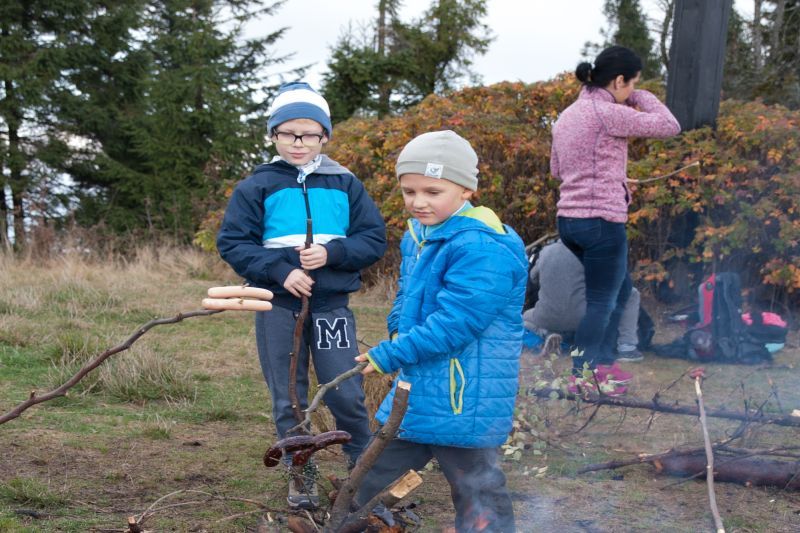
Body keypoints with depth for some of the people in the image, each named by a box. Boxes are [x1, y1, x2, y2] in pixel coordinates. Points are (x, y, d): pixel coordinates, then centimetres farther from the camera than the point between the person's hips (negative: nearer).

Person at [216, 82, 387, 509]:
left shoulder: (345, 185, 5)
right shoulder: (258, 186, 0)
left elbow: (374, 240, 3)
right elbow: (232, 243, -4)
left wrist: (331, 253, -15)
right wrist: (280, 270, -16)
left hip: (331, 305, 0)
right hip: (278, 307, 0)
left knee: (346, 394, -1)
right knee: (288, 399, 8)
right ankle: (301, 475, 25)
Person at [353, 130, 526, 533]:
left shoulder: (482, 248, -22)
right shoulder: (418, 237, 9)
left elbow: (452, 325, -26)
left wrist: (390, 356, -20)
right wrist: (399, 333, 4)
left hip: (464, 398, -9)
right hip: (415, 389, 9)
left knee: (477, 494, 5)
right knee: (371, 477, 21)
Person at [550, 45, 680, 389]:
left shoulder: (567, 115, 13)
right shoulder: (608, 113, -13)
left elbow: (556, 169, 24)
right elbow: (669, 126, -10)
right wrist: (640, 97, 4)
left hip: (569, 218, 9)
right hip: (602, 220, -9)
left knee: (620, 289, 22)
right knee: (602, 303, 0)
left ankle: (601, 363, 27)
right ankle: (579, 379, 2)